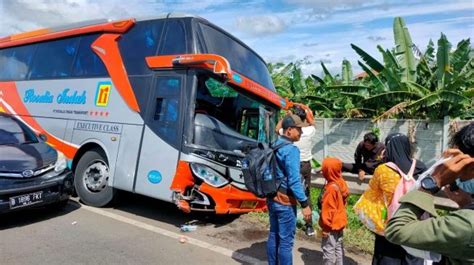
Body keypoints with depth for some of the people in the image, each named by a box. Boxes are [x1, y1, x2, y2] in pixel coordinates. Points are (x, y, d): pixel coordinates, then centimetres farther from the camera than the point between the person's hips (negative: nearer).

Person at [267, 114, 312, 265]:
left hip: (272, 198, 9)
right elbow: (294, 181, -23)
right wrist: (304, 204, -18)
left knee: (273, 235, 18)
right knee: (286, 241, 3)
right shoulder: (291, 150, -19)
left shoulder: (274, 145, 7)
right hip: (285, 201, -9)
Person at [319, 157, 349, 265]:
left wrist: (326, 227, -15)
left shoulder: (331, 188, -26)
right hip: (340, 222, 9)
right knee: (338, 247, 19)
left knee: (328, 249, 2)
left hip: (332, 225, -9)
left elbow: (328, 210, -23)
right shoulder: (341, 183, 0)